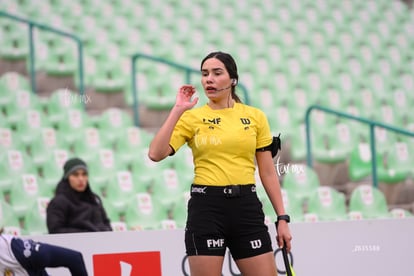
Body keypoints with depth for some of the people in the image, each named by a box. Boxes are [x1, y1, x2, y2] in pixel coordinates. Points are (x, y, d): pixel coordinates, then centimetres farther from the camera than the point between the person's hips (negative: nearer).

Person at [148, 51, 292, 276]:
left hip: (246, 207, 2)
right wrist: (178, 110, -11)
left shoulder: (255, 116, 7)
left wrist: (282, 218, 5)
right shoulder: (191, 117, 2)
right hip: (206, 208, -2)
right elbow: (156, 154, -12)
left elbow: (268, 172, 10)